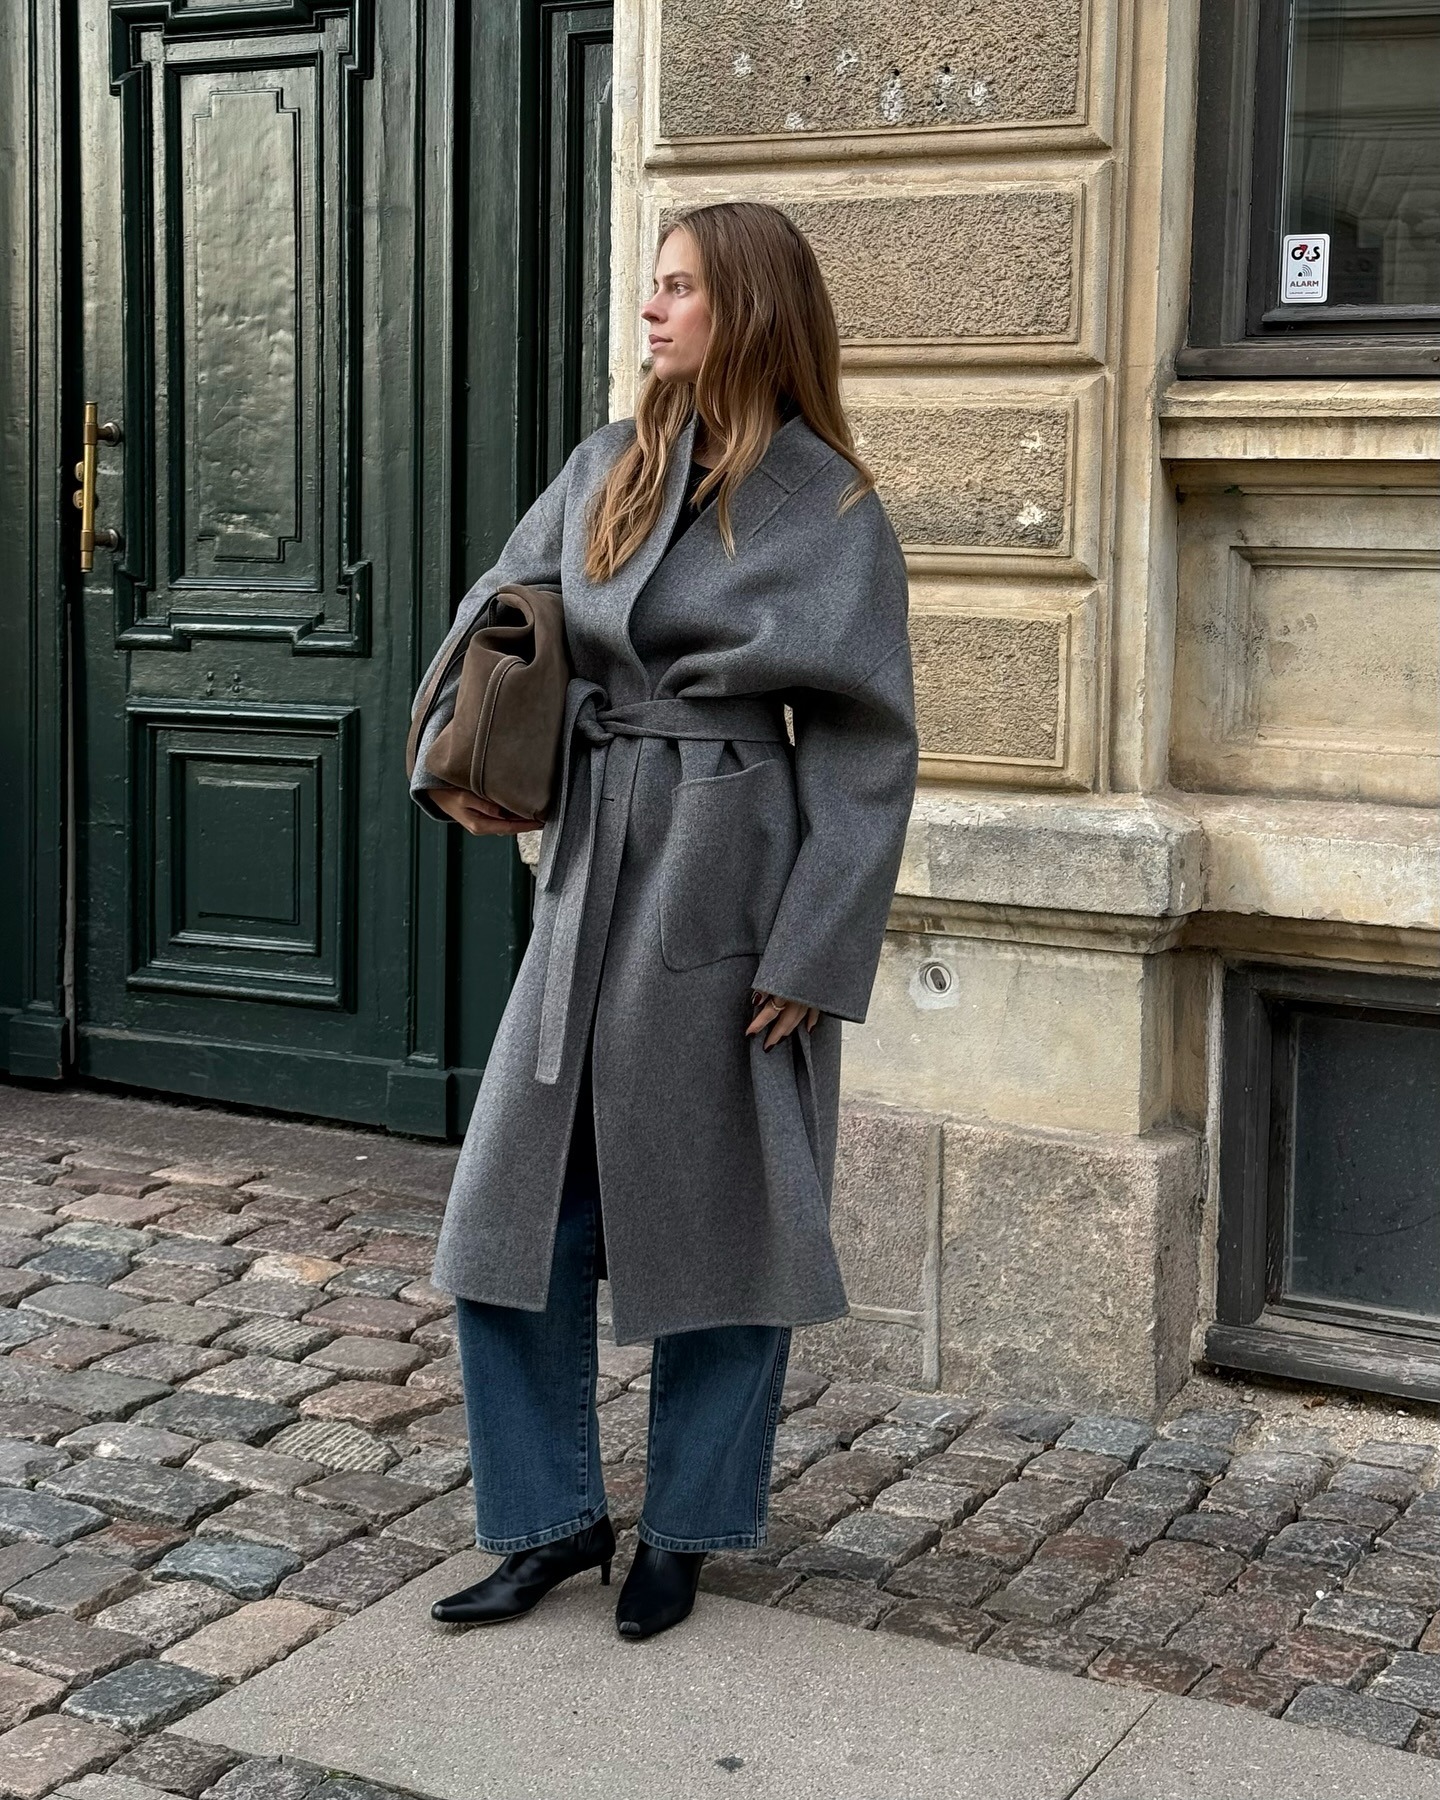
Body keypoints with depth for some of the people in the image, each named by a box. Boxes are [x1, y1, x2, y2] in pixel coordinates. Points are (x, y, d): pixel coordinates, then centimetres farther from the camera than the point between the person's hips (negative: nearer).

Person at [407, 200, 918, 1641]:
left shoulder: (830, 508, -6)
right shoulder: (612, 465, 9)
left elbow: (866, 746, -7)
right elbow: (496, 609, 18)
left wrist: (816, 951, -12)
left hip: (729, 891, -5)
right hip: (593, 874, 6)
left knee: (712, 1216, 6)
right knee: (517, 1201, 5)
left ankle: (684, 1527, 24)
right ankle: (552, 1519, 20)